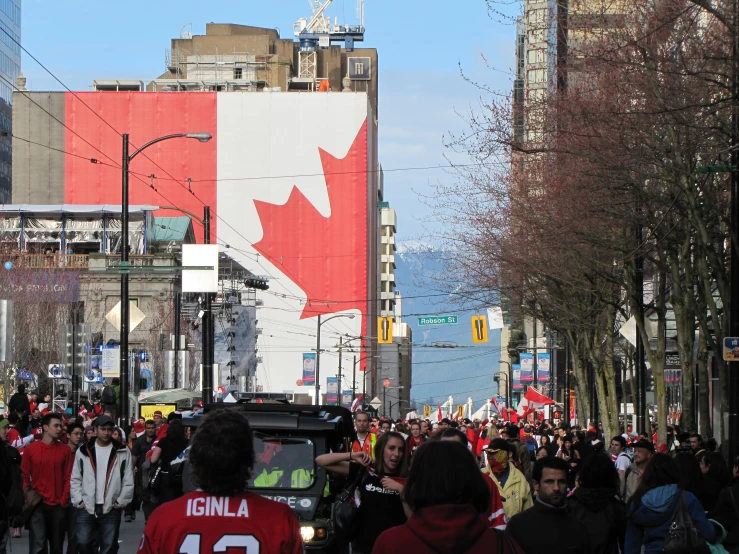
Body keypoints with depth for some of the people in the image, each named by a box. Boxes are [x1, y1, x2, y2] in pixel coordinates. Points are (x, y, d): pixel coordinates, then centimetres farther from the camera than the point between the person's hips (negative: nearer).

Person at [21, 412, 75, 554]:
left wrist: (64, 500, -4)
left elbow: (68, 477, 4)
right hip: (37, 505, -2)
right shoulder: (30, 449, 1)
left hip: (58, 505, 2)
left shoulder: (65, 450, 4)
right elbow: (24, 476, 4)